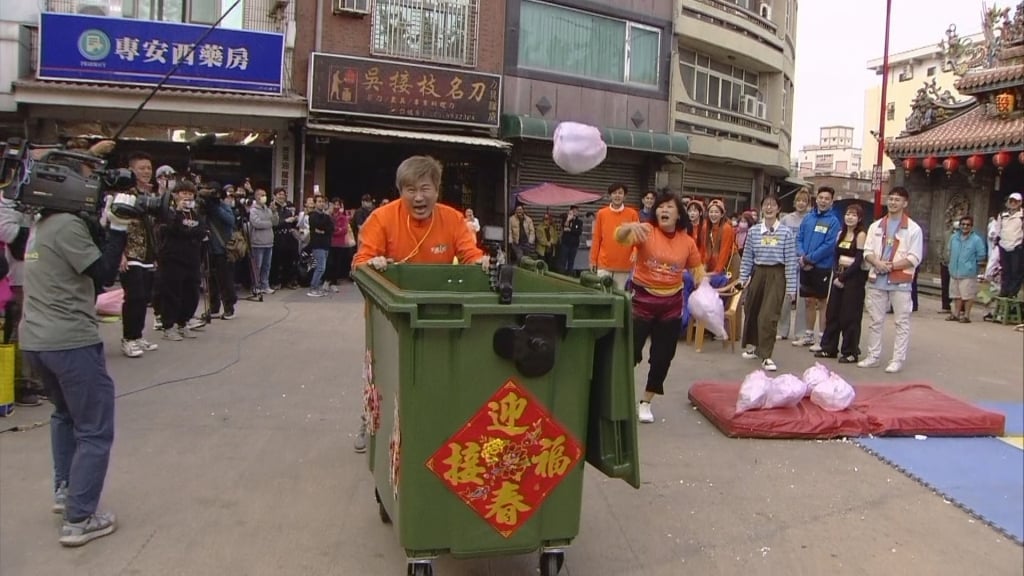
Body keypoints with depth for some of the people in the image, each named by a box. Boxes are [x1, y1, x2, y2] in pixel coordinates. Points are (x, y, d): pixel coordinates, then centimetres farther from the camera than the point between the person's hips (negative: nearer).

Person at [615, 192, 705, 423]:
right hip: (642, 299, -3)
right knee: (629, 352, -1)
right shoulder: (646, 231, -10)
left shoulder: (687, 241, -1)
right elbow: (620, 238, -27)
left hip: (671, 303, 4)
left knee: (662, 357, 10)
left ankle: (645, 402, 26)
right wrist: (630, 227, -49)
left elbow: (697, 270, 10)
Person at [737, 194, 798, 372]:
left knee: (769, 315, -8)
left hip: (777, 275, -3)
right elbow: (747, 257, 8)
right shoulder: (753, 231, 4)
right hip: (757, 272, 3)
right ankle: (751, 344, 36)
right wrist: (743, 278, 2)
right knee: (751, 310, 14)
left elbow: (791, 261, -4)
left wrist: (791, 287, -6)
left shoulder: (787, 232, -4)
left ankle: (766, 356, -3)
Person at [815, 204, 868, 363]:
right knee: (832, 313, 9)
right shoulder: (841, 234, 12)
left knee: (850, 316, -2)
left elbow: (858, 261, -12)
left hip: (853, 278, -6)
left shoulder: (861, 235, -7)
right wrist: (836, 275, -1)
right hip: (838, 277, 7)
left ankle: (851, 352, 6)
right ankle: (829, 348, 18)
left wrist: (843, 277, -13)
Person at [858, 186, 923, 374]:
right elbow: (867, 251, 8)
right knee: (875, 321, 10)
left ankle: (897, 360, 4)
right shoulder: (876, 226, 13)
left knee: (902, 322, -1)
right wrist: (877, 263, -12)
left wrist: (891, 265, -17)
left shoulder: (913, 229, -1)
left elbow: (914, 258, -7)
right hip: (877, 280, 4)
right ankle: (873, 357, 18)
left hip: (900, 282, -4)